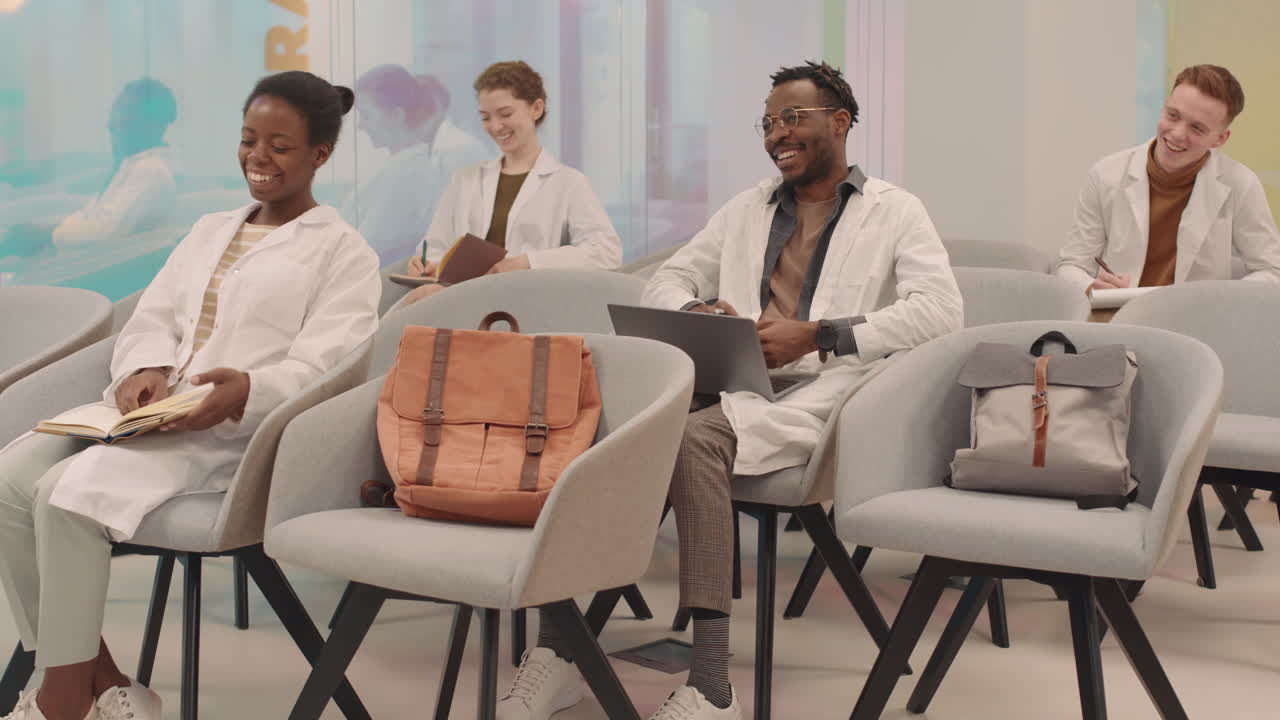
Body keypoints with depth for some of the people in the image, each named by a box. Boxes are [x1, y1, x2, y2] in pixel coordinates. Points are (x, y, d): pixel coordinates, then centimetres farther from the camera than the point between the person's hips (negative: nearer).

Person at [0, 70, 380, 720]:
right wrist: (146, 367, -6)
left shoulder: (342, 251, 7)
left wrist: (246, 389, -29)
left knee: (70, 491, -30)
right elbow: (151, 319, 19)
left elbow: (317, 367, -7)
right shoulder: (210, 230, 29)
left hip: (234, 429, -7)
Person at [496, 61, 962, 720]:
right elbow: (665, 281, 26)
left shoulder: (894, 212, 11)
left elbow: (941, 308, -6)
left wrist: (817, 335, -14)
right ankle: (556, 650, -26)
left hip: (817, 391, -5)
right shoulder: (747, 209, 28)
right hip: (732, 386, 5)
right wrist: (694, 309, 0)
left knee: (694, 438, -36)